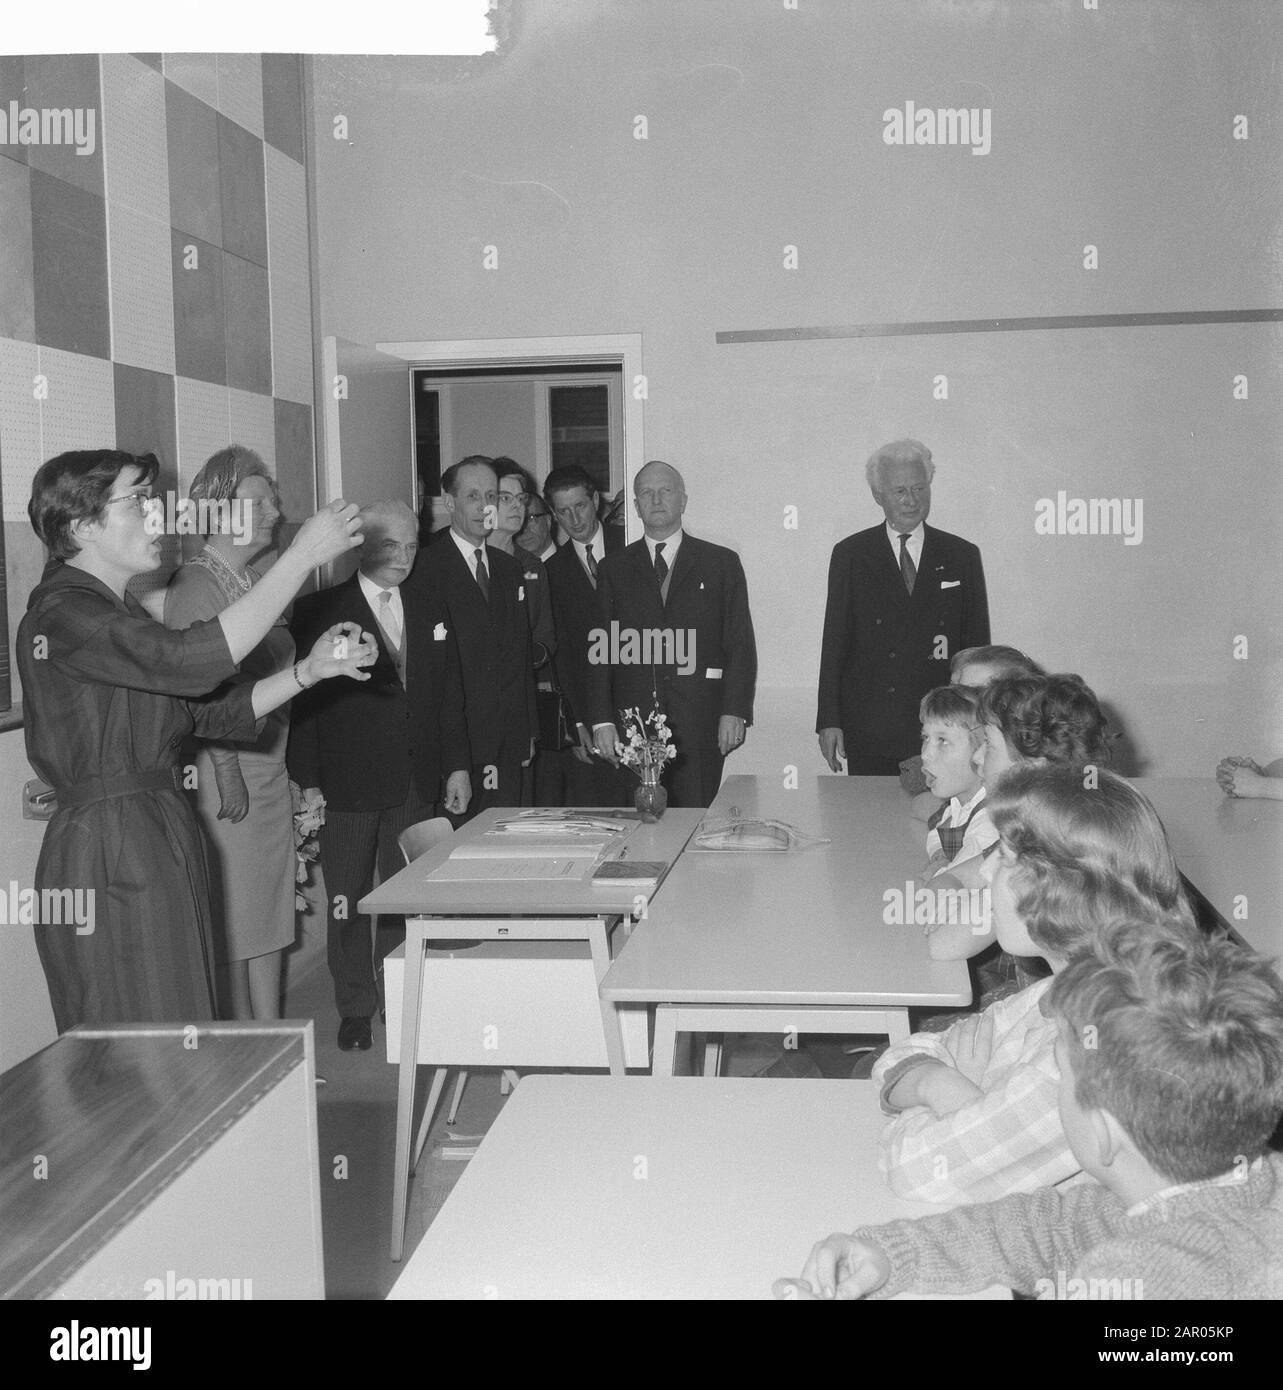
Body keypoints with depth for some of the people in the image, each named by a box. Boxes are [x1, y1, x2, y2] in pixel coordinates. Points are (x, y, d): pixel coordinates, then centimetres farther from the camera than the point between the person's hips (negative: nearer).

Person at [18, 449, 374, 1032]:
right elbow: (191, 661, -30)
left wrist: (309, 670, 0)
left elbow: (211, 710, 14)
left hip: (162, 838, 10)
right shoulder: (62, 615, -15)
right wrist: (302, 555, -27)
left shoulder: (120, 612, 17)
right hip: (107, 852, -10)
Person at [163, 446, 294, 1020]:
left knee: (268, 916, 13)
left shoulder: (259, 576, 14)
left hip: (270, 772, 8)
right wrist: (228, 775, -19)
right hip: (225, 777, -8)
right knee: (233, 924, -1)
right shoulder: (195, 582, -11)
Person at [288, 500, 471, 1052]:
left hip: (418, 782, 3)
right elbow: (303, 701, -5)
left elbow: (449, 692, 13)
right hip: (348, 783, -3)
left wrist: (457, 765, 9)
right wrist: (307, 781, -8)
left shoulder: (430, 607, 11)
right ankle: (355, 1009, 18)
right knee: (347, 899, 5)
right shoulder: (320, 610, -4)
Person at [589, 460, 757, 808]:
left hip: (699, 726, -1)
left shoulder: (721, 563, 10)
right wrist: (602, 720, -2)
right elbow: (600, 649, 8)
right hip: (632, 723, 1)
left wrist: (734, 712, -6)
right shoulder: (614, 568, 13)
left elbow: (740, 645, 5)